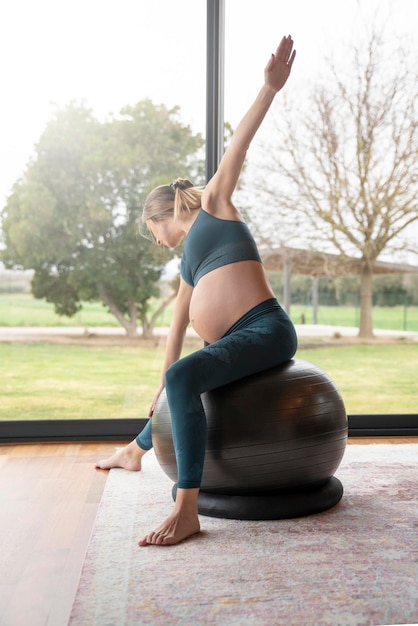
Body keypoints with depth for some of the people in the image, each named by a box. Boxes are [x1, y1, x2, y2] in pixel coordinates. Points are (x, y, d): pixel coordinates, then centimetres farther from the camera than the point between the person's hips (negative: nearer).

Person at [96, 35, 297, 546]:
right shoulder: (188, 263, 26)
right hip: (232, 346, 9)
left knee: (184, 377, -34)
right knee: (177, 385, 33)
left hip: (265, 331, -9)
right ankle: (137, 450, 61)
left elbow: (236, 148, 1)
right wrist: (162, 385, 27)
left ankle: (187, 510, -35)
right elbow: (178, 326, 26)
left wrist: (270, 86, -8)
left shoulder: (213, 204, 10)